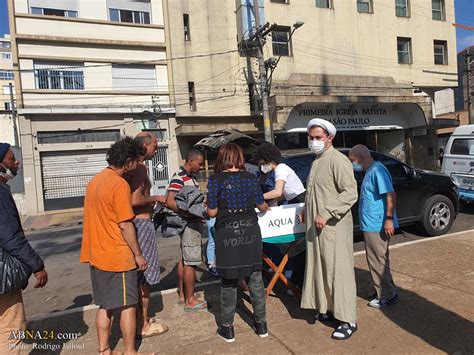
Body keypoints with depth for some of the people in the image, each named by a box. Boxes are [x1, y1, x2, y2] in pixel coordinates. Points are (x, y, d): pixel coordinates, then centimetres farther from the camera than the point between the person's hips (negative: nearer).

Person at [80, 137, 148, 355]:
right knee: (128, 305, 7)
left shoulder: (95, 180, 8)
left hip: (97, 255, 8)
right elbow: (125, 225, -19)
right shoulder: (120, 184, -18)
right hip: (118, 257, -8)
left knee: (105, 305, 18)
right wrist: (138, 255, -11)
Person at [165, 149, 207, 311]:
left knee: (184, 260, 16)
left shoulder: (191, 177, 14)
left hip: (192, 223, 10)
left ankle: (183, 295, 28)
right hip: (189, 225, -10)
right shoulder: (179, 178, -16)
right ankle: (190, 301, 9)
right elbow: (170, 202, -25)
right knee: (190, 262, -2)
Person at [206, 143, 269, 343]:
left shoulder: (215, 180, -5)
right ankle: (261, 323, 25)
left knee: (229, 282, 9)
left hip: (227, 234, -2)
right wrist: (267, 207, 31)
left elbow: (212, 212, -6)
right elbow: (261, 206, 8)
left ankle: (227, 328, 21)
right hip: (250, 231, 2)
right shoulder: (250, 177, 2)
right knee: (255, 278, 13)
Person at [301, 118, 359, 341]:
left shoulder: (338, 160, -12)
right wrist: (308, 212, 14)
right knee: (321, 269, 14)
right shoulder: (317, 160, 16)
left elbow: (350, 193, -20)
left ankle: (347, 320, 8)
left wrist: (327, 214, -23)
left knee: (338, 270, -2)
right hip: (315, 226, 9)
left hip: (333, 227, -8)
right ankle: (328, 308, 29)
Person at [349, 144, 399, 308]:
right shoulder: (370, 171, 15)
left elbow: (391, 195, -24)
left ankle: (387, 296, 13)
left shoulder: (377, 170, -17)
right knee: (378, 260, 19)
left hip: (377, 225, -10)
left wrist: (389, 219, -26)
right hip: (372, 225, 10)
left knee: (378, 261, 0)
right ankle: (387, 292, 31)